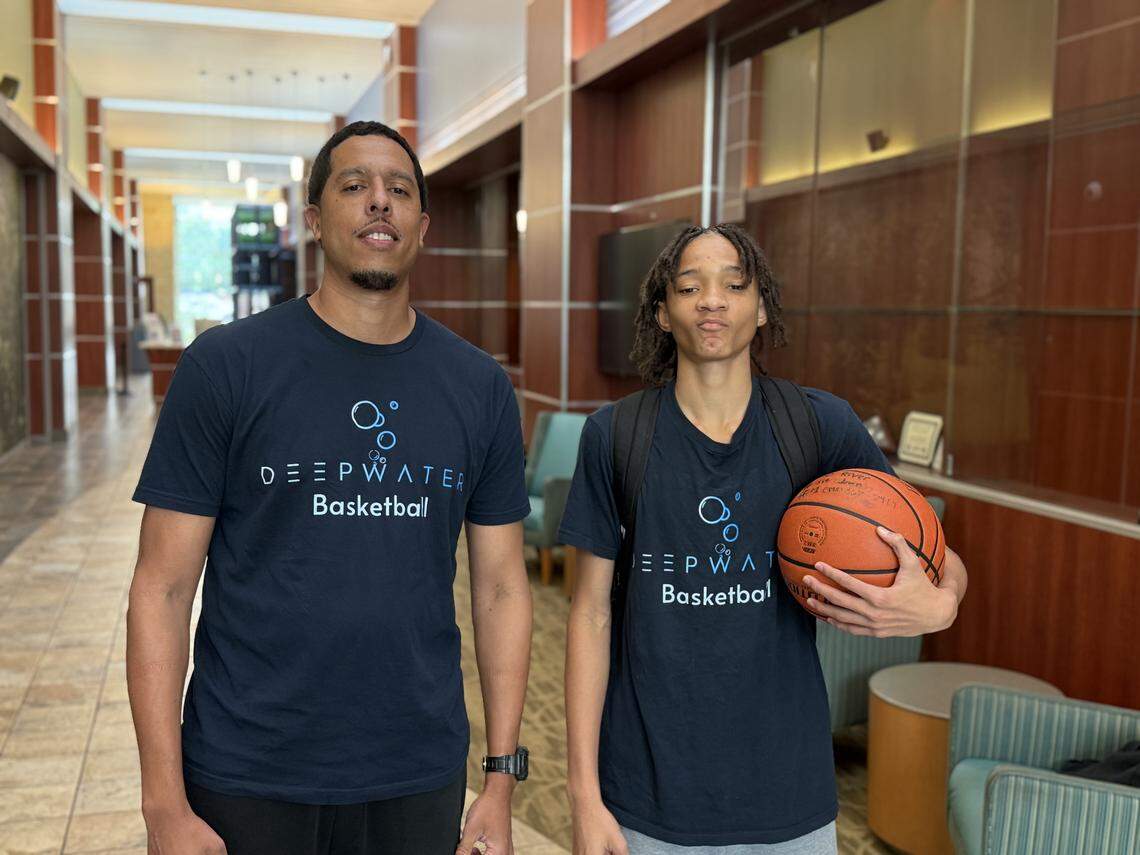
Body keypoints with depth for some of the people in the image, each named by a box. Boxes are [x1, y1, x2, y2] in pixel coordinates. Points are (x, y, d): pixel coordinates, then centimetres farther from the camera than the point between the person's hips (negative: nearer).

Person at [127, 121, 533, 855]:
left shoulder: (480, 387, 0)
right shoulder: (226, 365, -7)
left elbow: (501, 588, 3)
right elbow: (164, 587, -7)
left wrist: (502, 781, 1)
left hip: (421, 780, 3)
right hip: (246, 783, -2)